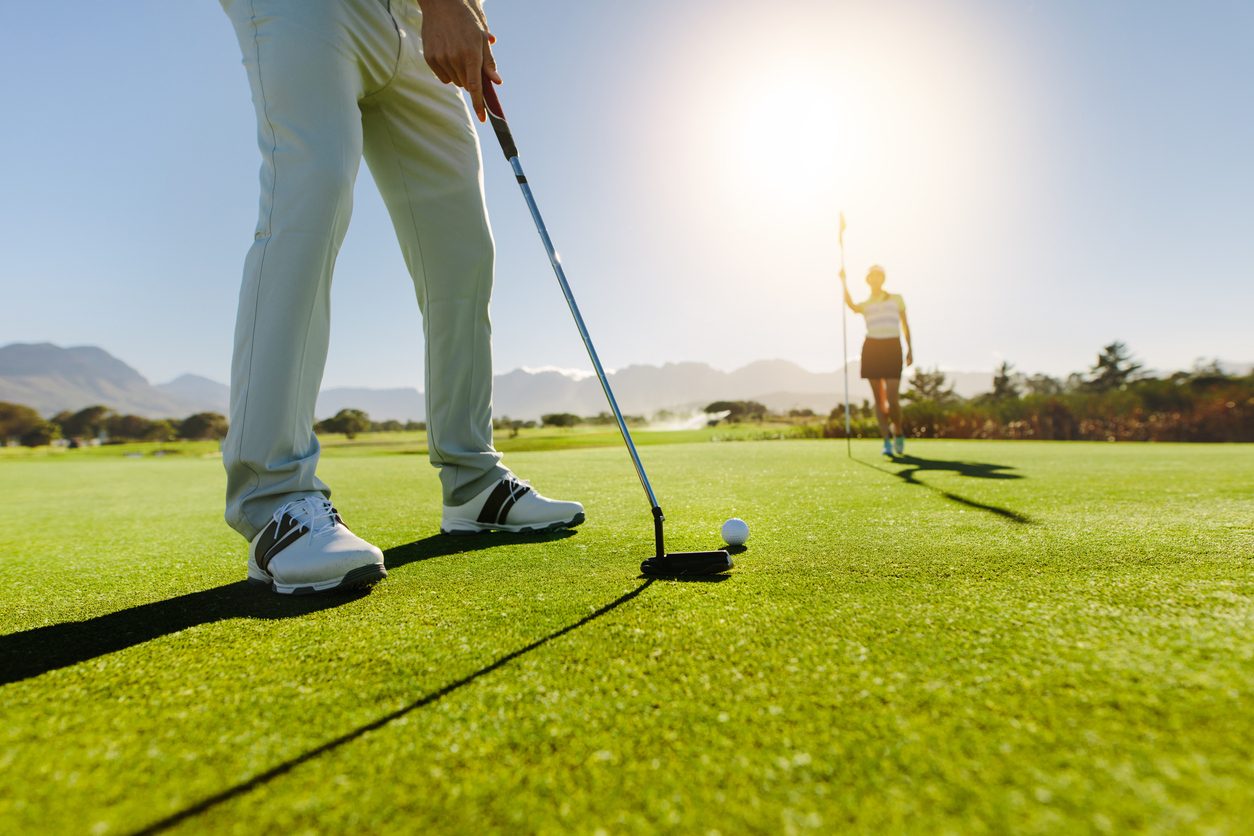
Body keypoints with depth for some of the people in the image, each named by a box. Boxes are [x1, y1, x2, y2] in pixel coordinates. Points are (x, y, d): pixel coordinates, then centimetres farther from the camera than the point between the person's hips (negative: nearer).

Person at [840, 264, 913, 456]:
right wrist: (843, 280, -19)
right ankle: (887, 441, 6)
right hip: (871, 348, 1)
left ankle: (898, 432, 17)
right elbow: (851, 304, -13)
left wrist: (910, 348, 9)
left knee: (892, 399, -11)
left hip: (892, 348, -1)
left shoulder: (897, 299, 15)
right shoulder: (865, 304, 12)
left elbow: (904, 324, 17)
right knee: (879, 398, 0)